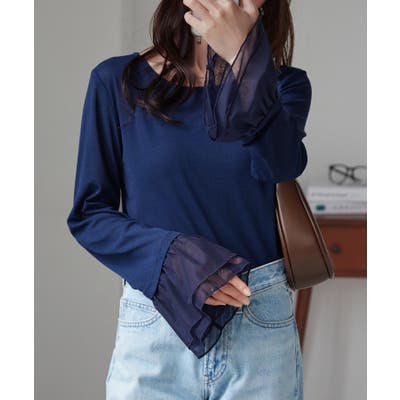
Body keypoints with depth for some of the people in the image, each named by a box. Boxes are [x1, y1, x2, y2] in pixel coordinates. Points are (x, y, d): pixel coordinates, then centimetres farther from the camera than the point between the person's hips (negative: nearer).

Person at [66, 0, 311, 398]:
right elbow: (88, 215, -1)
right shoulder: (118, 81, -1)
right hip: (152, 322, -1)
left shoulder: (283, 85, 2)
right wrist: (173, 256, -16)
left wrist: (242, 57, -31)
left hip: (262, 322, 1)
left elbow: (283, 163, -19)